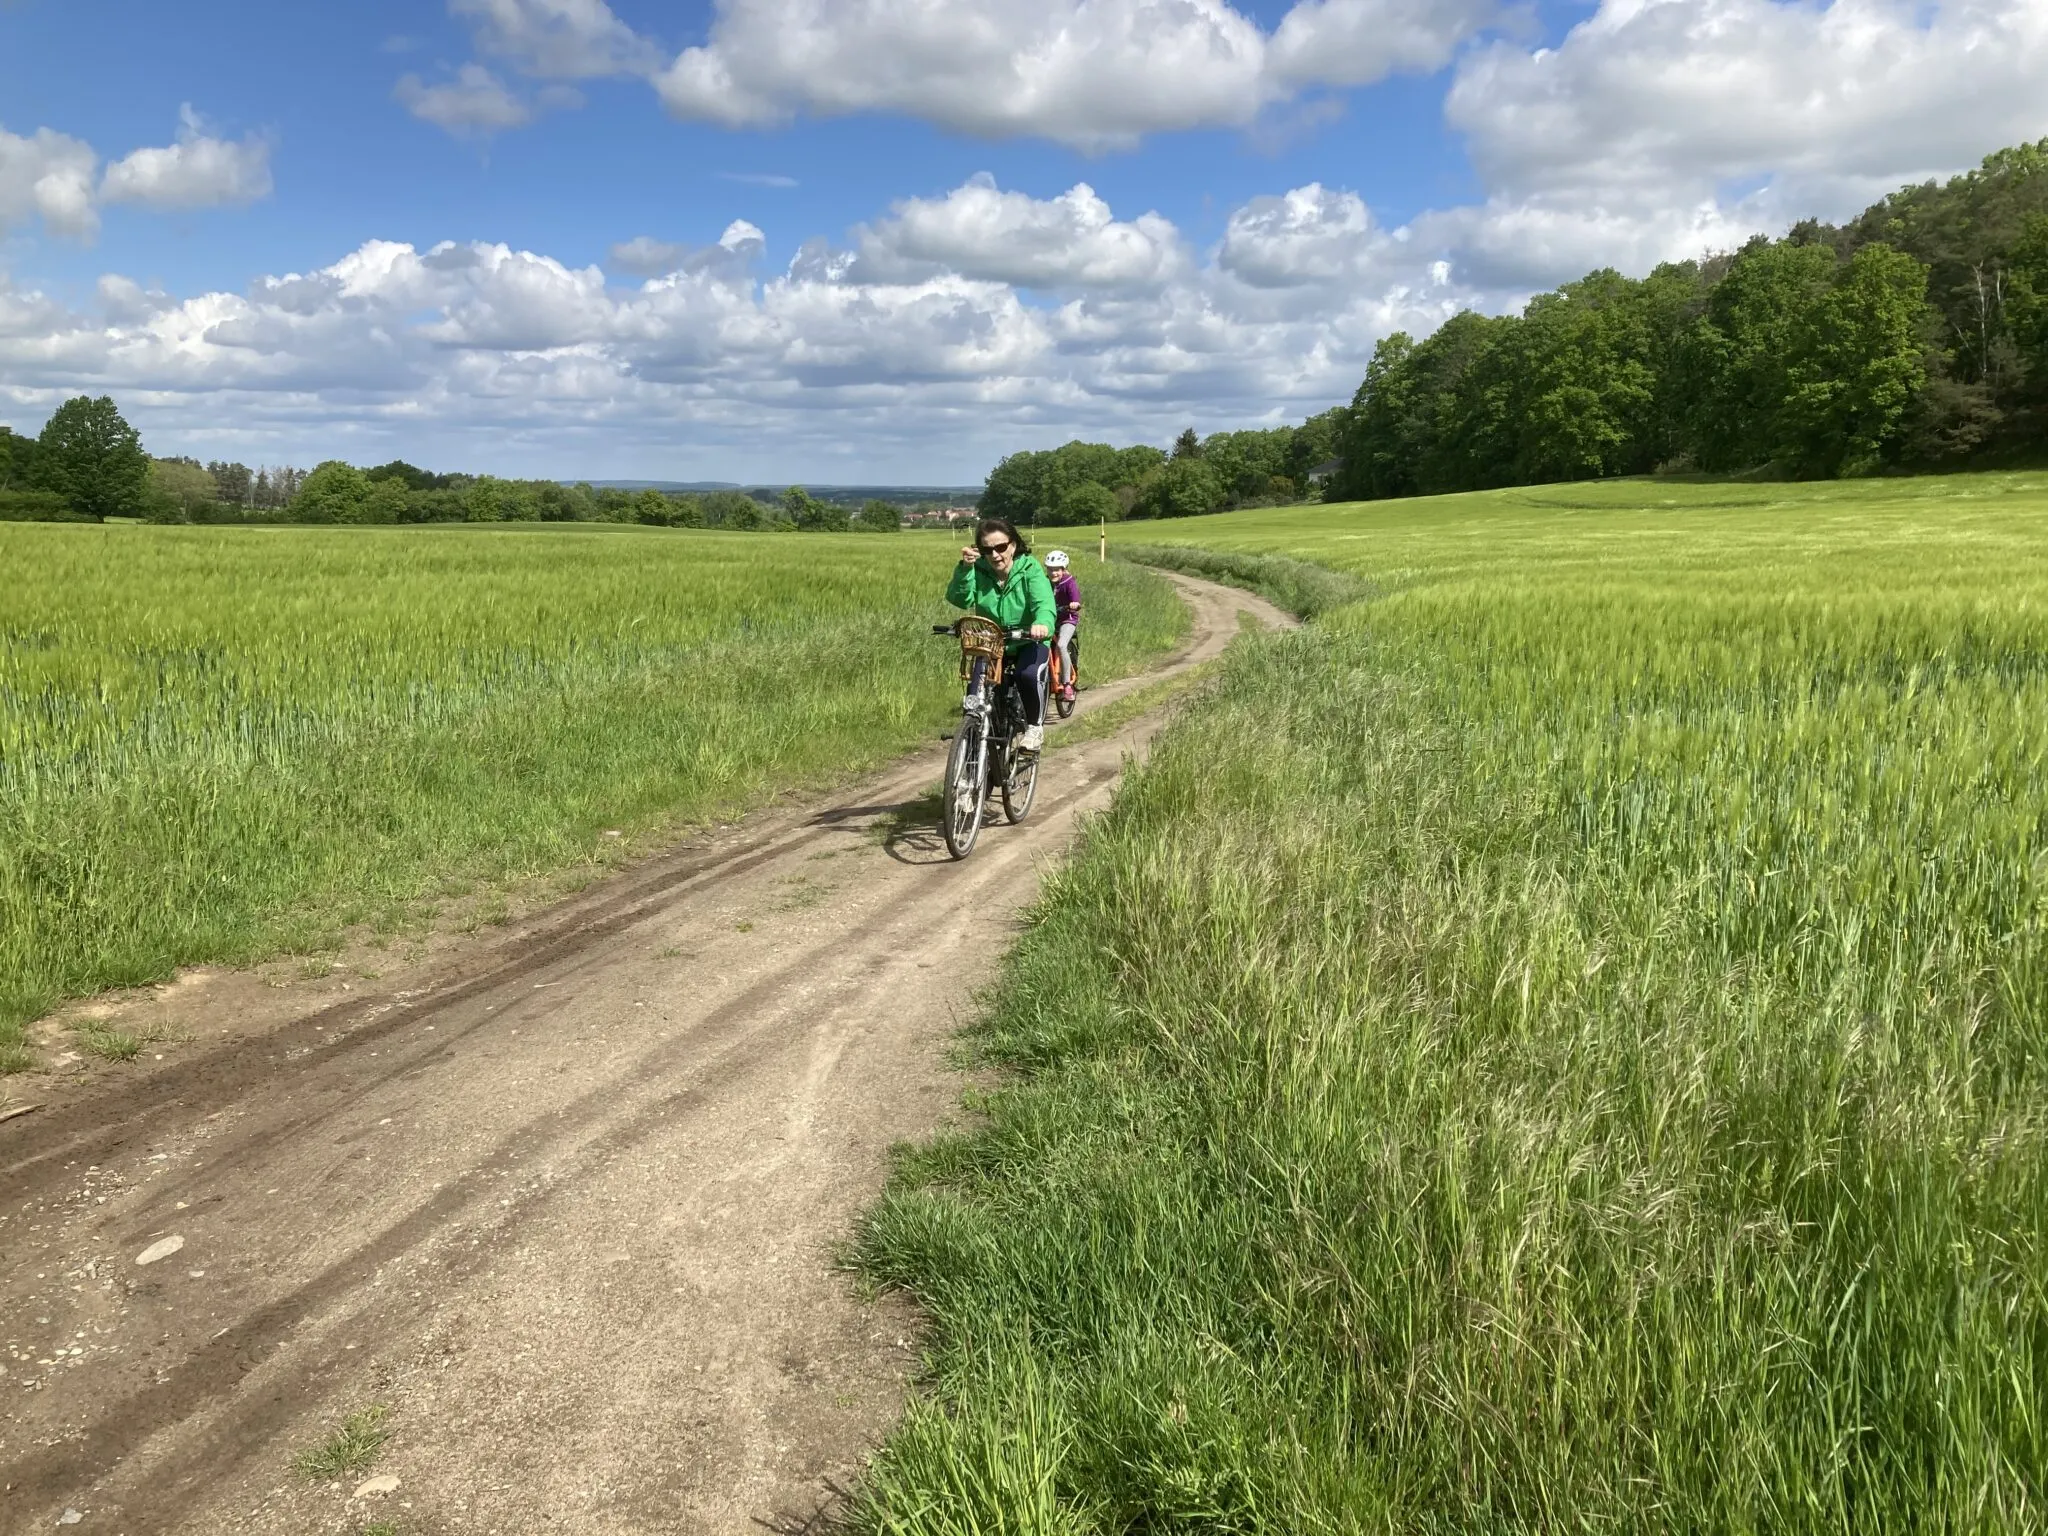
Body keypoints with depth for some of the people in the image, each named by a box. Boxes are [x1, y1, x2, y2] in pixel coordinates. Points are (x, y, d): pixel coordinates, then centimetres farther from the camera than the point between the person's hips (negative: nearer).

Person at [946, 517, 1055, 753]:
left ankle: (1035, 727, -6)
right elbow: (960, 599, -22)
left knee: (1028, 674, -31)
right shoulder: (978, 571, -9)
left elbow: (1044, 603, -30)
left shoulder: (1029, 569, -14)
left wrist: (1042, 623, -52)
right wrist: (964, 568, -37)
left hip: (1028, 642, -3)